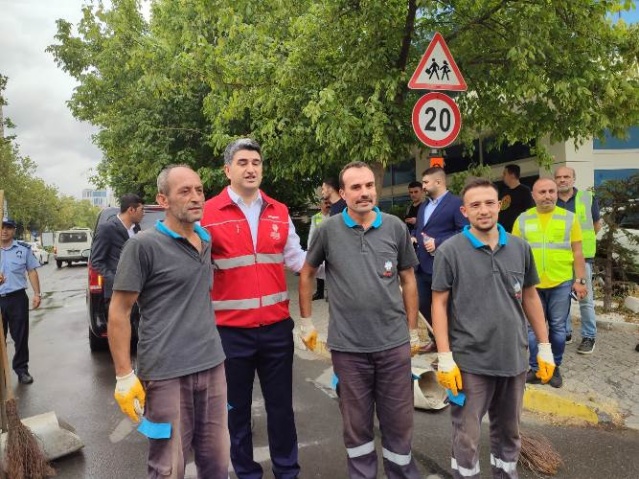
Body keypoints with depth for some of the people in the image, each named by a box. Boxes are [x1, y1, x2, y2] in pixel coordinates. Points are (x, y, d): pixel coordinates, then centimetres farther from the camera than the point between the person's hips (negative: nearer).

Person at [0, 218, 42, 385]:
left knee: (20, 336, 5)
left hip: (17, 298, -1)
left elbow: (32, 272, 5)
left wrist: (37, 293, -2)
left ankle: (21, 369, 16)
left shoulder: (24, 249, 3)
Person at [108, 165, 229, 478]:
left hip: (212, 366, 6)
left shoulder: (207, 241, 11)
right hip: (166, 373, -5)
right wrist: (124, 377, -11)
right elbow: (118, 312, -7)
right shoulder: (143, 245, -8)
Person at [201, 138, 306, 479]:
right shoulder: (208, 214, -8)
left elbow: (295, 258, 9)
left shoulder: (279, 213, 6)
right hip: (231, 331, -3)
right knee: (237, 408, 16)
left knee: (281, 404, 17)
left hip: (277, 327, 3)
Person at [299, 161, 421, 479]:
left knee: (399, 421, 14)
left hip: (394, 343, 1)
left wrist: (412, 330, 8)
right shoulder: (329, 230, -4)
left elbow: (408, 280, 7)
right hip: (348, 346, -1)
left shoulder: (396, 228, -1)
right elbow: (307, 274, 8)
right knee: (356, 423, 15)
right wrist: (306, 321, 7)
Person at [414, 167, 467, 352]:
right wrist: (413, 238, 6)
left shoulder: (455, 203, -8)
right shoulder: (423, 206, 19)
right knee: (424, 305, 13)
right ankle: (435, 340, 31)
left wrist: (438, 243, -19)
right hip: (422, 265, 8)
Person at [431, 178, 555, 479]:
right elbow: (439, 304, -8)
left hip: (514, 359, 4)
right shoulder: (450, 251, -9)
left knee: (508, 432, 21)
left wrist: (544, 347, 9)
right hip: (470, 361, -4)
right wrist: (445, 357, -13)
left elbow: (530, 298, 11)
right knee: (467, 437, 7)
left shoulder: (520, 248, 3)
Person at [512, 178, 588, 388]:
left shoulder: (569, 218, 2)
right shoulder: (523, 219, 3)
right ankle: (536, 368, 20)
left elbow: (577, 252, 3)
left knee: (558, 327, 9)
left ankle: (554, 368, 24)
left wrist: (580, 280, -2)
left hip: (561, 283, 0)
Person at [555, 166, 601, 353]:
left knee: (585, 298, 2)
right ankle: (565, 333, 23)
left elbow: (597, 224, 13)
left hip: (582, 256, -2)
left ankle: (589, 337, 13)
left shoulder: (588, 198, 0)